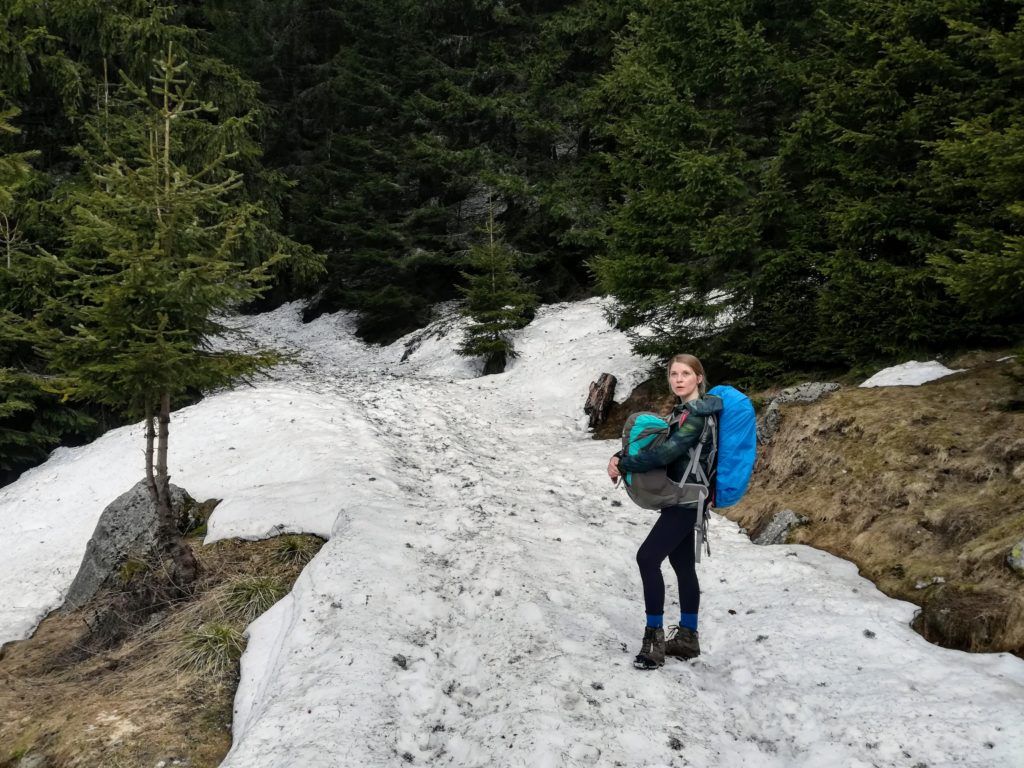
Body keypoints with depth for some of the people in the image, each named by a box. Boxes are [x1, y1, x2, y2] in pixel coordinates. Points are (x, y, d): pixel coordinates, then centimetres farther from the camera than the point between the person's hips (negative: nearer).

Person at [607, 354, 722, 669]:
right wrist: (620, 457, -4)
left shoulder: (698, 413, -18)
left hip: (687, 499, -10)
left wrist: (623, 465, -16)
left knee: (648, 558, -12)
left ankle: (654, 637, -6)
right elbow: (652, 439, 13)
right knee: (683, 564, 14)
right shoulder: (683, 410, 13)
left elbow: (665, 453, -25)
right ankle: (687, 638, 23)